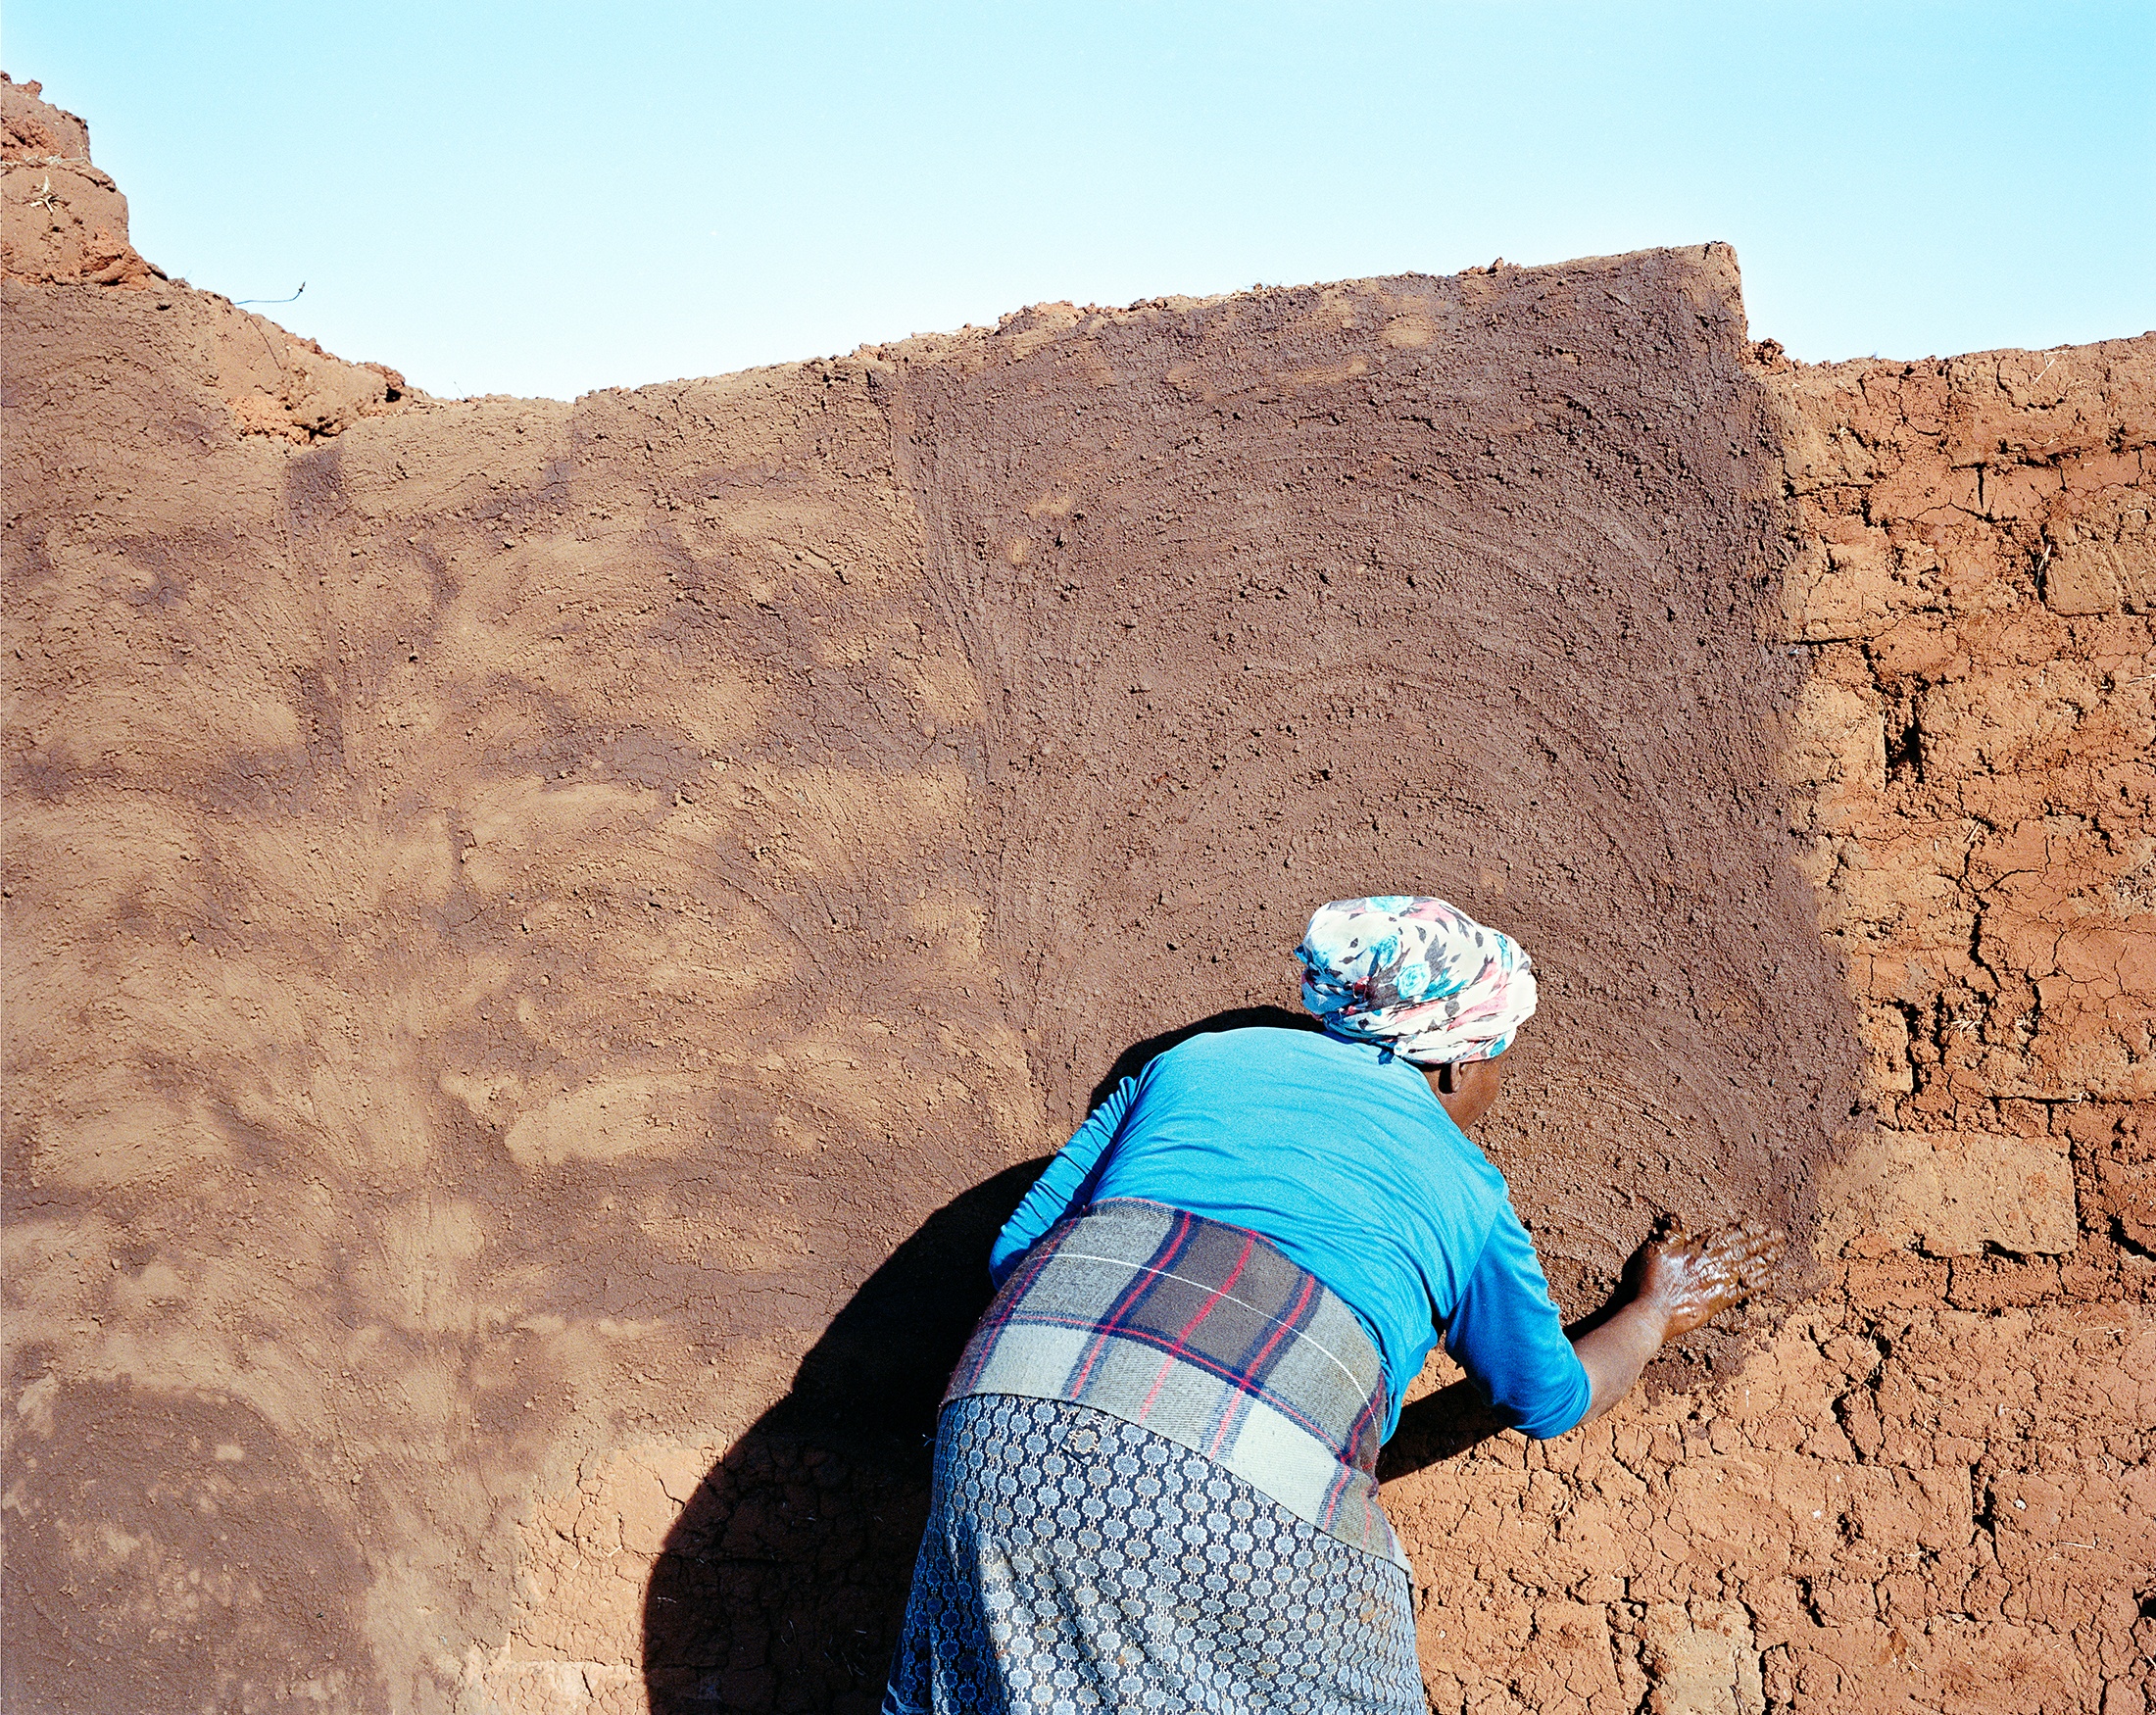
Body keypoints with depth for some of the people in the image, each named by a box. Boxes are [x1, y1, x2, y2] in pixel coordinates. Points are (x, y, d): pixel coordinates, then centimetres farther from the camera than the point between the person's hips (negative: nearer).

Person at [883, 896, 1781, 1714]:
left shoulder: (1196, 1059, 24)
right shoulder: (1464, 1187, 20)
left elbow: (1014, 1251, 24)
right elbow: (1550, 1397, 35)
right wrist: (1658, 1312, 54)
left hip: (1020, 1399, 3)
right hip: (1253, 1484, -2)